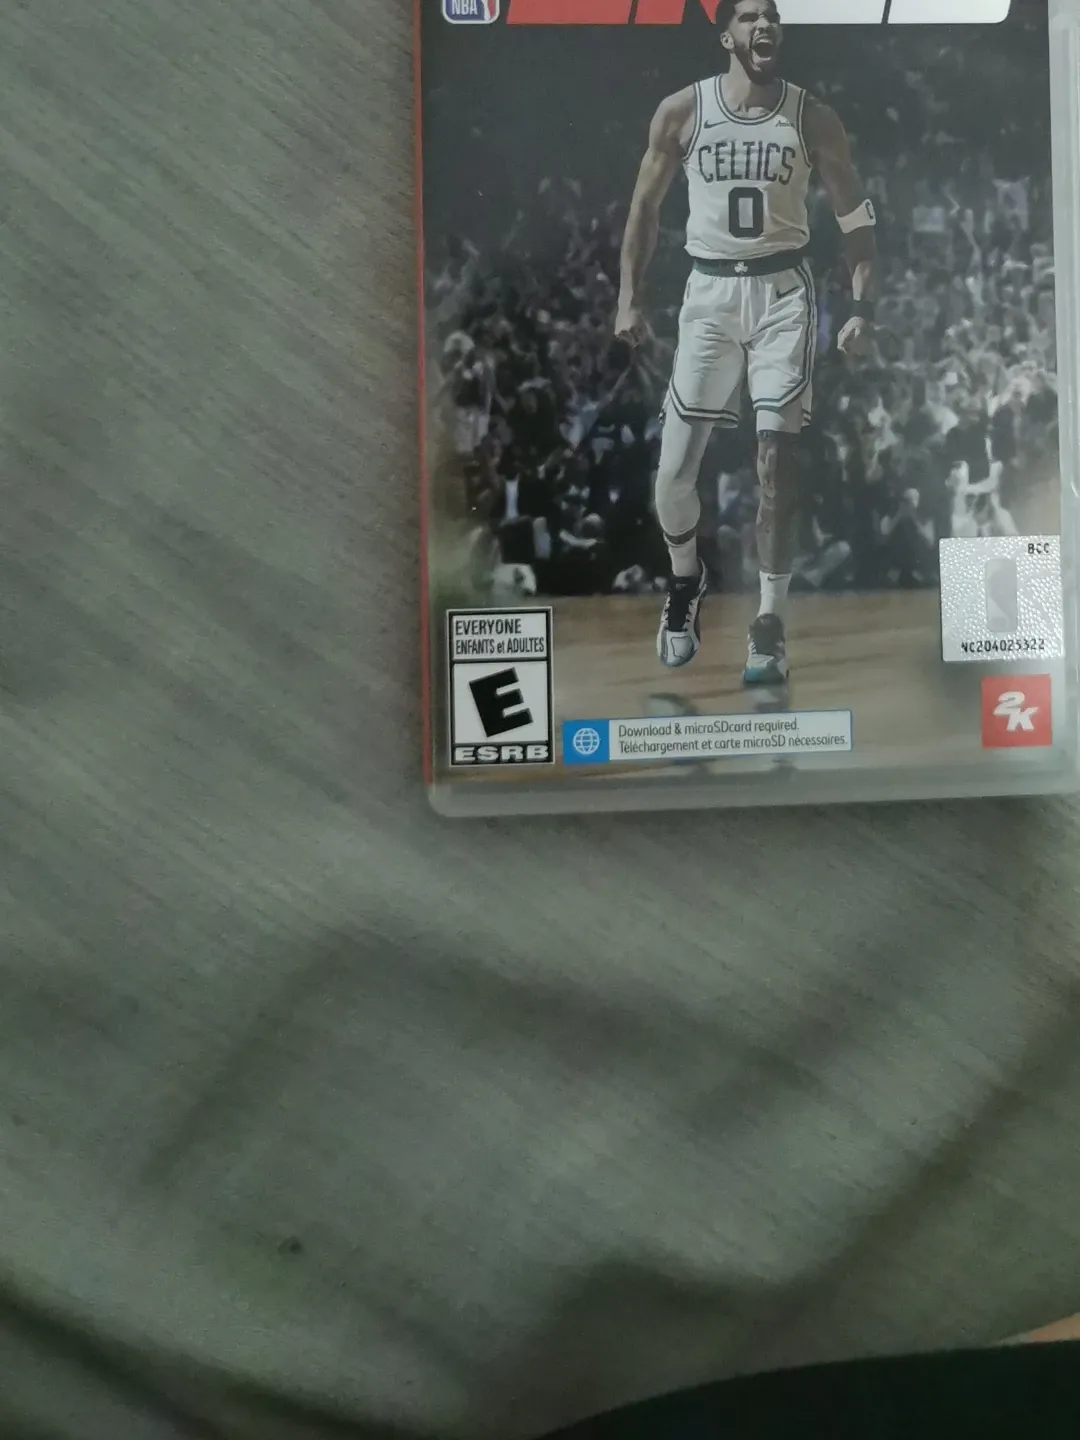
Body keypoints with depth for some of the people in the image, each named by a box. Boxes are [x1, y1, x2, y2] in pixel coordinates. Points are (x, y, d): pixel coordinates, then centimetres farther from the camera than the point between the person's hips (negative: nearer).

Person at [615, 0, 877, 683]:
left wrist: (863, 306, -6)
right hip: (709, 291, 1)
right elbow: (646, 207, 10)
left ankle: (771, 624, -4)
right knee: (675, 468, -4)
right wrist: (631, 298, 2)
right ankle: (686, 578, 26)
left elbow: (857, 214, 5)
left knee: (777, 454, -11)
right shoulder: (682, 110, 3)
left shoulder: (811, 117, 3)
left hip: (782, 290, 0)